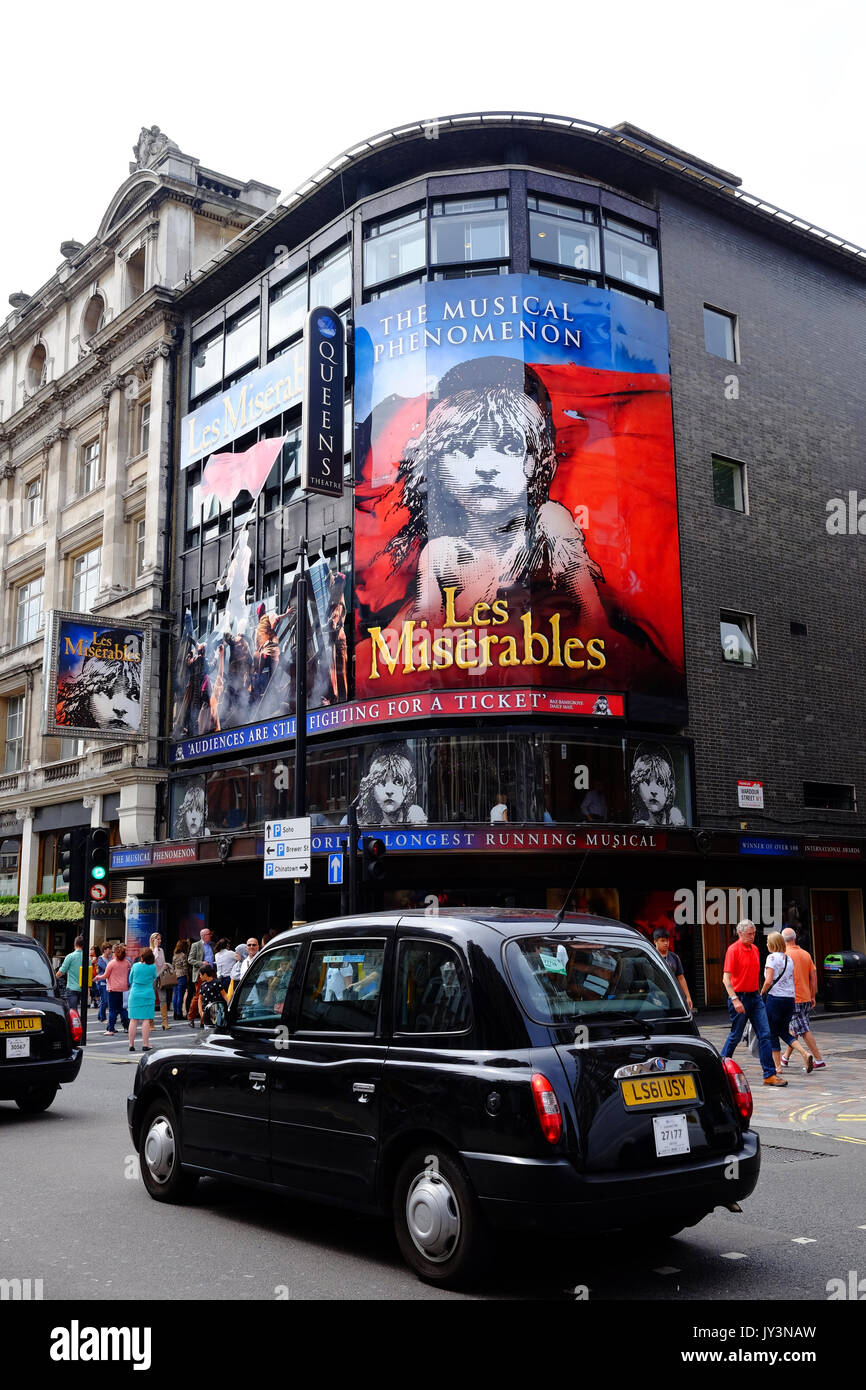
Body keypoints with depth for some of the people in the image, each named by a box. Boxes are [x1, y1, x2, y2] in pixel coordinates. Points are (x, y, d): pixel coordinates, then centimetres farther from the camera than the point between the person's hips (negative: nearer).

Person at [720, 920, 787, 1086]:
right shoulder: (733, 950, -11)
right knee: (735, 1035, 3)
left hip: (755, 997, 7)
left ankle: (769, 1075, -1)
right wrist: (734, 999, -24)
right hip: (740, 997, -6)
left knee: (765, 1035, -1)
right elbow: (726, 978, -16)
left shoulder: (754, 949, 11)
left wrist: (758, 992, 19)